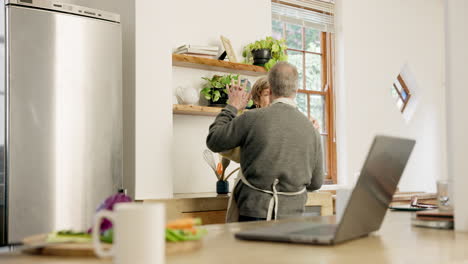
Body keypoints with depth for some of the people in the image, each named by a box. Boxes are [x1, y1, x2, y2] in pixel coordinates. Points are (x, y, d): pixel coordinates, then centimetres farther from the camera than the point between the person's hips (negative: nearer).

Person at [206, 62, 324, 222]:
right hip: (292, 214, 2)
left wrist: (232, 107, 14)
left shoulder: (252, 119, -10)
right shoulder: (310, 129, 1)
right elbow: (316, 183, 10)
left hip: (254, 212, -2)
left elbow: (213, 141, 4)